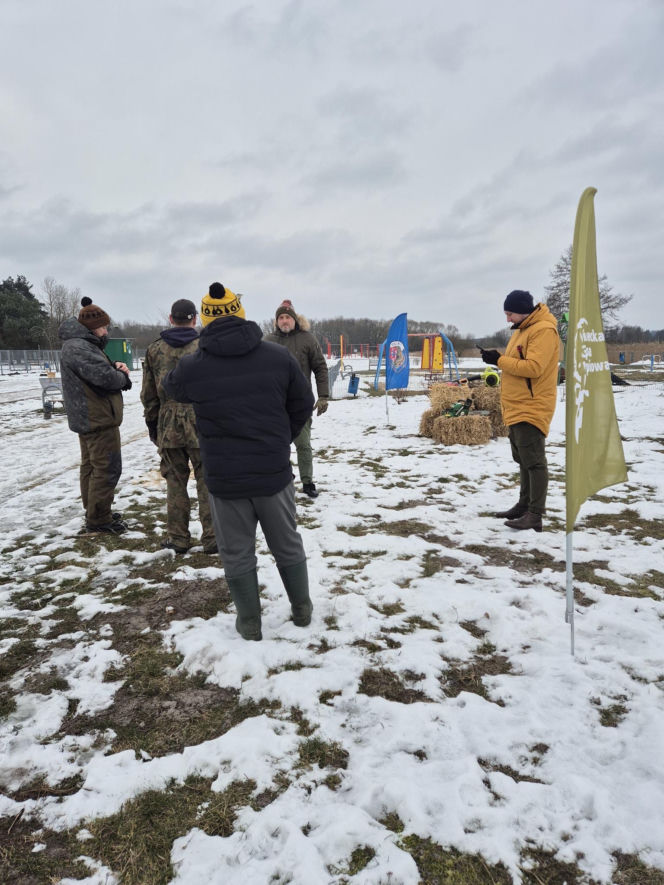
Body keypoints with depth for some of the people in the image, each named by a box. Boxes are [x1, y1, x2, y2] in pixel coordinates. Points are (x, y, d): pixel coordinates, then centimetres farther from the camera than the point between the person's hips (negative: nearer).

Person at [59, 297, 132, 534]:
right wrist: (123, 376, -7)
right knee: (107, 468, -7)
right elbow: (105, 377, -28)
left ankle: (94, 513, 28)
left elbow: (101, 370, 20)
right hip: (99, 419, -11)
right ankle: (98, 520, -2)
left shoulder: (84, 345, 16)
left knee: (91, 466, 17)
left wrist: (116, 369, -2)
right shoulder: (78, 348, -19)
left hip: (89, 419, 11)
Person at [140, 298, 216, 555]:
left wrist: (152, 423, 18)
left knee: (175, 482, 10)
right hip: (201, 425, -2)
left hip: (168, 425, 3)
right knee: (207, 481, 4)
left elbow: (148, 393, 8)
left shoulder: (155, 349, 5)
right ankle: (211, 538, 8)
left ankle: (178, 538, 17)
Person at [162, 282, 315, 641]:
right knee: (287, 545, 20)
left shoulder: (190, 367, -9)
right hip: (274, 473, 2)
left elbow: (170, 388, 14)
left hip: (224, 479, -1)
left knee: (237, 554, 15)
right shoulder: (279, 356, -6)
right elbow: (303, 405, 4)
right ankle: (302, 609, 36)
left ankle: (250, 623, 29)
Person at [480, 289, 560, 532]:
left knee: (533, 461, -8)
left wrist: (499, 361, -18)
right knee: (523, 459, 16)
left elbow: (533, 367, -24)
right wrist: (499, 359, 3)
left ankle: (535, 515, -4)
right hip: (517, 407, 10)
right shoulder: (522, 329, 17)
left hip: (531, 408, -10)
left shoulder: (543, 330, -14)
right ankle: (524, 505, 26)